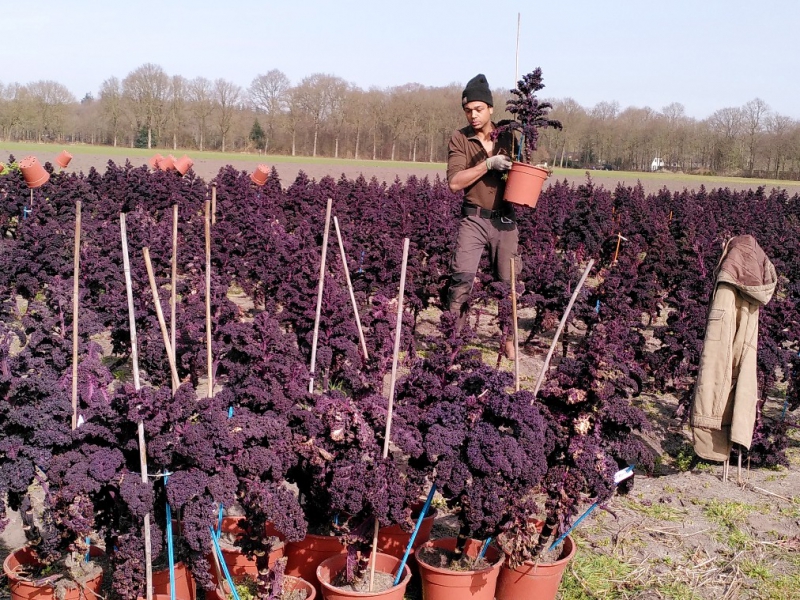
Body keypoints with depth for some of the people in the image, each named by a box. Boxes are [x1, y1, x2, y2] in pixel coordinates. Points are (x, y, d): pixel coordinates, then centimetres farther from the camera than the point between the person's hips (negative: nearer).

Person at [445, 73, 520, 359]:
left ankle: (509, 340, 20)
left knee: (507, 281, 8)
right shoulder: (460, 139, -2)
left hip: (505, 219, 2)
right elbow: (455, 182, -13)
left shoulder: (508, 136, 5)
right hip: (474, 219, -2)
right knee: (461, 278, -12)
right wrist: (487, 164, -20)